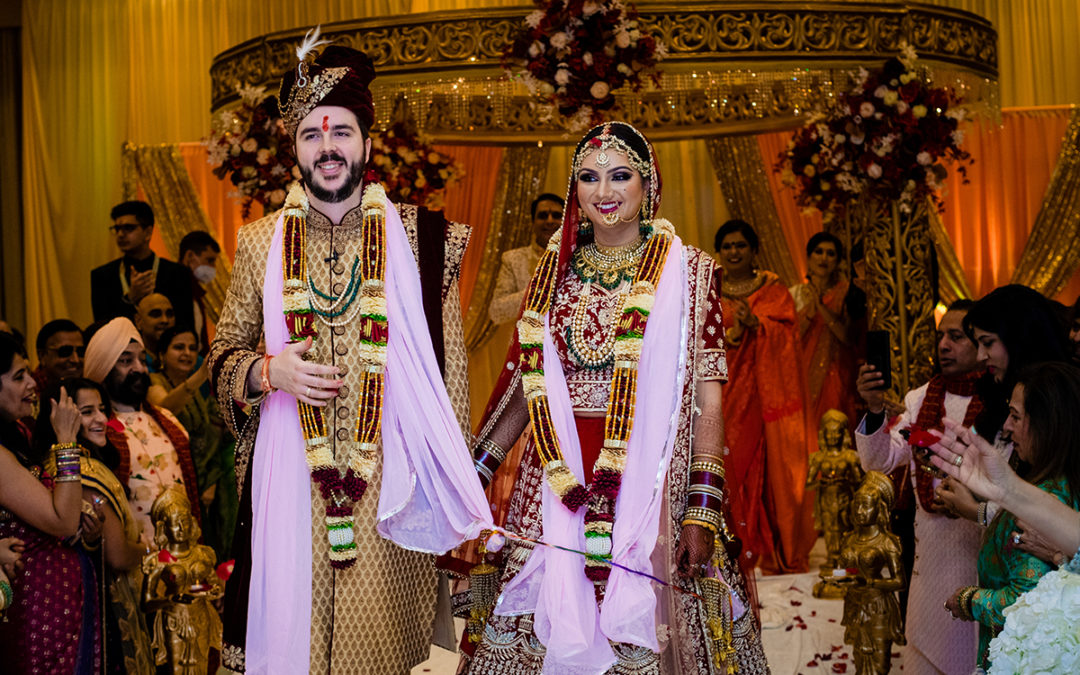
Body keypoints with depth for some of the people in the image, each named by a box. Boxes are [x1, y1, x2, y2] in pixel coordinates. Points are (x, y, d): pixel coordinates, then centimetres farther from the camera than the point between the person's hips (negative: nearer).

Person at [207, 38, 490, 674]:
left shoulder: (418, 239, 3)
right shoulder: (262, 241, 9)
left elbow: (449, 365, 4)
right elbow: (224, 352, 15)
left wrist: (452, 484, 0)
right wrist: (268, 371, -8)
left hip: (388, 478, -1)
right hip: (290, 477, 1)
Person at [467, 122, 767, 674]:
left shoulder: (687, 271, 1)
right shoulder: (554, 272, 11)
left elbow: (708, 399, -3)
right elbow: (527, 387, 14)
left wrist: (702, 510, -11)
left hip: (648, 482, -3)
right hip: (556, 482, 3)